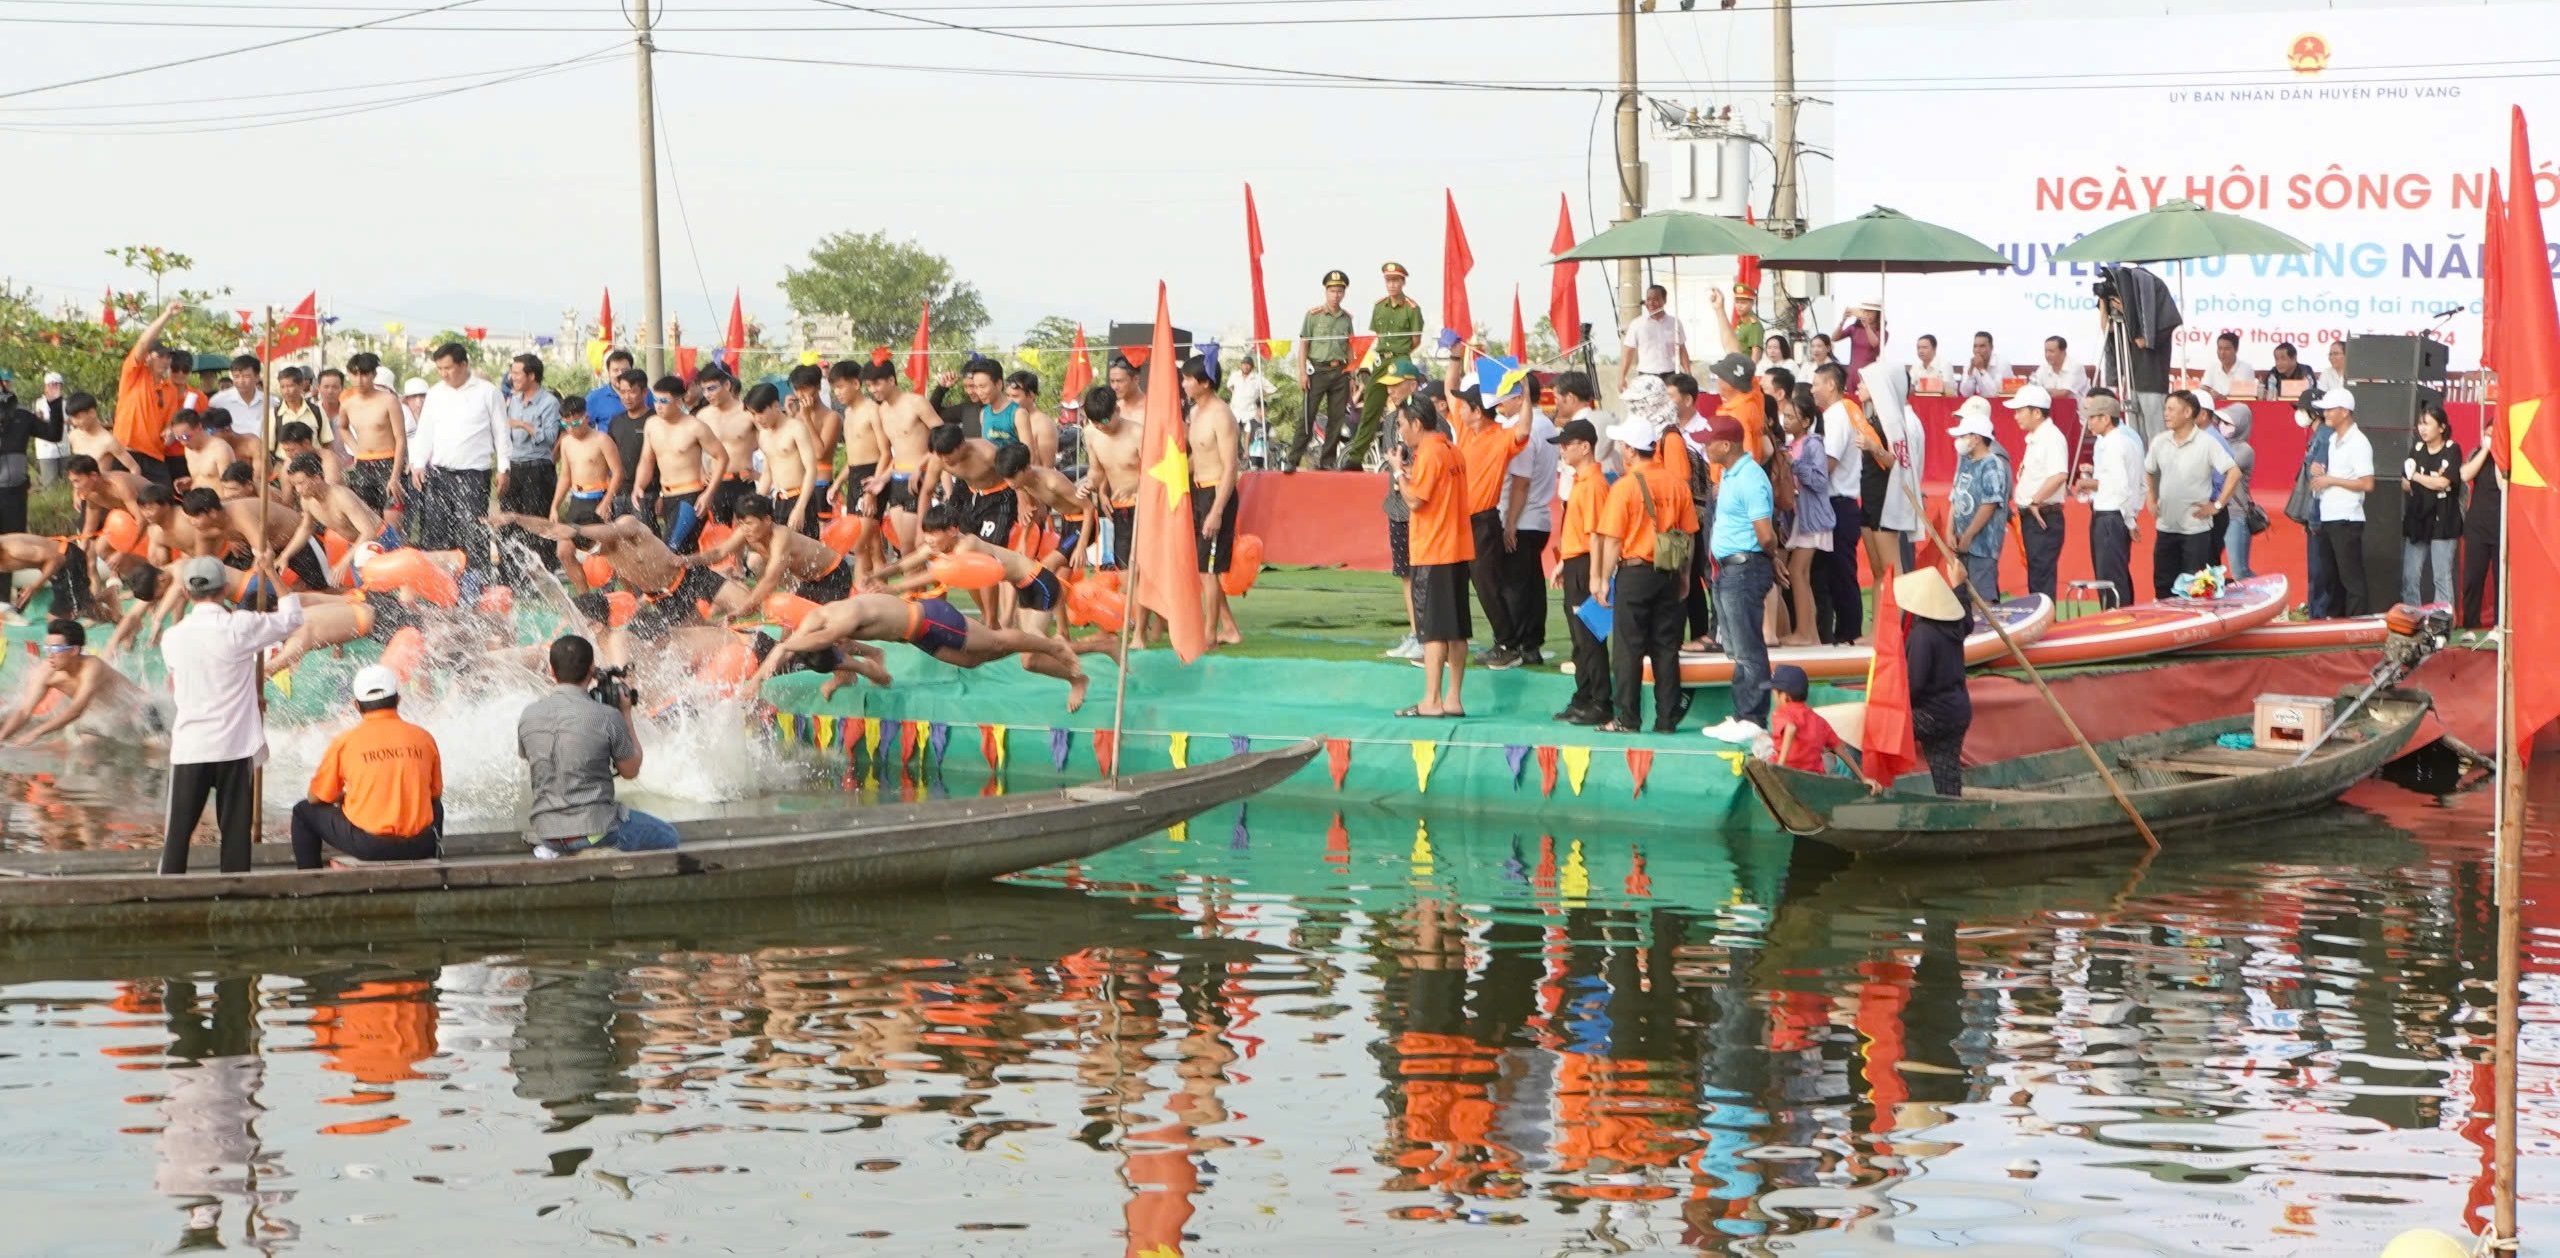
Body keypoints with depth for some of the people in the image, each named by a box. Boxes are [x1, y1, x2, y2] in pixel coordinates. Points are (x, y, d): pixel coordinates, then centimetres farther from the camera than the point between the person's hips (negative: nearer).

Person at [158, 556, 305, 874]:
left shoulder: (171, 638, 0)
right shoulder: (240, 627, -10)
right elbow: (291, 618, 4)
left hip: (188, 749, 2)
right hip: (235, 747, -2)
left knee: (178, 831, 6)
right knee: (235, 829, 4)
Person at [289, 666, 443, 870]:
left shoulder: (344, 742, -3)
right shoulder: (423, 738, 3)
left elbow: (315, 798, 8)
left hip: (367, 845, -3)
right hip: (419, 846, 3)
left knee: (303, 811, 21)